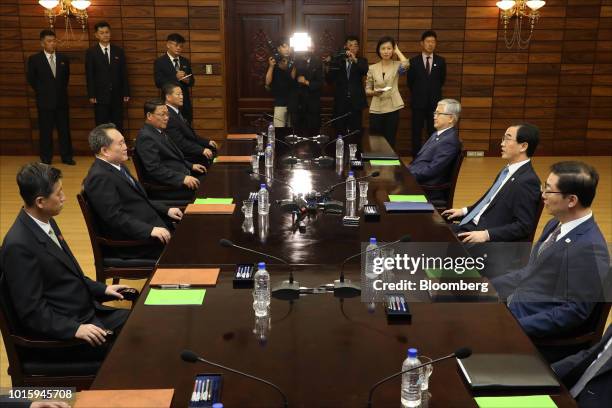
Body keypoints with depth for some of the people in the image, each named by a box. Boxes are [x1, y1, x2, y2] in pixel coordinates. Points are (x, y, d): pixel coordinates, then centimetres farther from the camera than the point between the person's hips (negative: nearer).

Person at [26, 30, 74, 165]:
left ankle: (66, 157, 13)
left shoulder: (63, 59, 5)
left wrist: (62, 90, 12)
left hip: (61, 100, 2)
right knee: (45, 130, 3)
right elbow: (31, 79, 4)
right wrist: (41, 92, 4)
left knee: (64, 129, 5)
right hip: (45, 101, -2)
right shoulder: (34, 59, -3)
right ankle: (46, 158, 13)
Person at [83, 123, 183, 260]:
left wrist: (166, 210, 11)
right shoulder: (99, 177, -16)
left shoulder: (118, 166, 15)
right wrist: (150, 230, -29)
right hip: (130, 242, -10)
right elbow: (115, 216, -23)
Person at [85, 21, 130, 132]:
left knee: (118, 126, 2)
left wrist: (126, 93, 4)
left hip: (117, 96, 2)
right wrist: (91, 96, -7)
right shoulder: (91, 52, 2)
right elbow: (89, 76, -1)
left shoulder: (119, 51, 9)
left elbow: (124, 74, 9)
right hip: (100, 97, -2)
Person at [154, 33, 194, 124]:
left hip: (185, 102, 5)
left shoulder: (185, 61, 13)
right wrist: (175, 77, -22)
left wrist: (188, 80, -10)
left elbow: (192, 81, 14)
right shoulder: (160, 62, -2)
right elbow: (158, 82, -12)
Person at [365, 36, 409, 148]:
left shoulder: (396, 65, 2)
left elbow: (406, 64, -23)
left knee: (390, 141, 5)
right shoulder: (372, 68, 5)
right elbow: (367, 90, 8)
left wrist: (397, 51, -7)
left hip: (392, 108, -1)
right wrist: (374, 92, -16)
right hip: (376, 109, 1)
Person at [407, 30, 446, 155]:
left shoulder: (440, 61, 3)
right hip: (418, 102, -1)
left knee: (433, 133, 4)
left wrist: (434, 92, 12)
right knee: (416, 133, 4)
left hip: (434, 102, 1)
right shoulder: (414, 61, 0)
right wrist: (418, 93, 9)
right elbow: (410, 82, 6)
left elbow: (442, 80, 11)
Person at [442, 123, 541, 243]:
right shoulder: (507, 171, 12)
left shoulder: (528, 181, -18)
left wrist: (486, 235, -25)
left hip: (491, 241, -9)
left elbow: (524, 226, -21)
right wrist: (465, 211, 12)